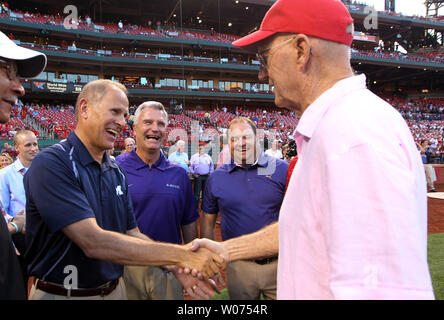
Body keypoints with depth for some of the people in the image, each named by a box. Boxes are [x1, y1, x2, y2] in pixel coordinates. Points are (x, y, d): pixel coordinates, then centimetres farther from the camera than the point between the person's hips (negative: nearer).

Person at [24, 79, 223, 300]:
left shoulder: (117, 172, 4)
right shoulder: (50, 164, -19)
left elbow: (131, 234, 4)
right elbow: (93, 242, -27)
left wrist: (179, 265, -12)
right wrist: (181, 255, -27)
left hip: (114, 289, 6)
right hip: (60, 292, -6)